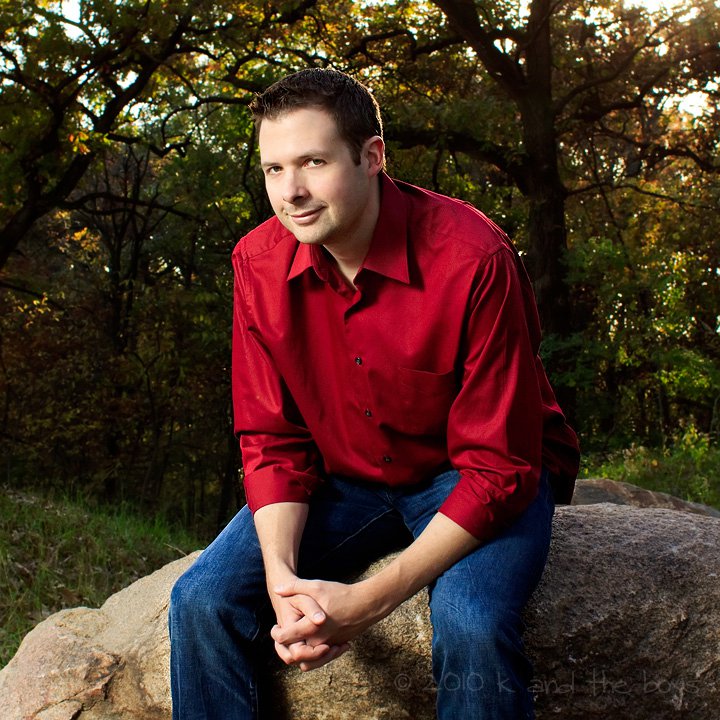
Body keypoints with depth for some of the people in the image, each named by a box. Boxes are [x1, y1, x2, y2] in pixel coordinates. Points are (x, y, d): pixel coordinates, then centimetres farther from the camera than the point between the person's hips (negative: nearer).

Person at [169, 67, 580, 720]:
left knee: (472, 625, -33)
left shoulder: (473, 258, -26)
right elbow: (271, 439, -4)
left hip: (480, 482, -4)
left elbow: (499, 465, -23)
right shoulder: (259, 262, -11)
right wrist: (281, 575, -22)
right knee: (204, 599, -14)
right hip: (347, 480, 4)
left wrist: (371, 600, -30)